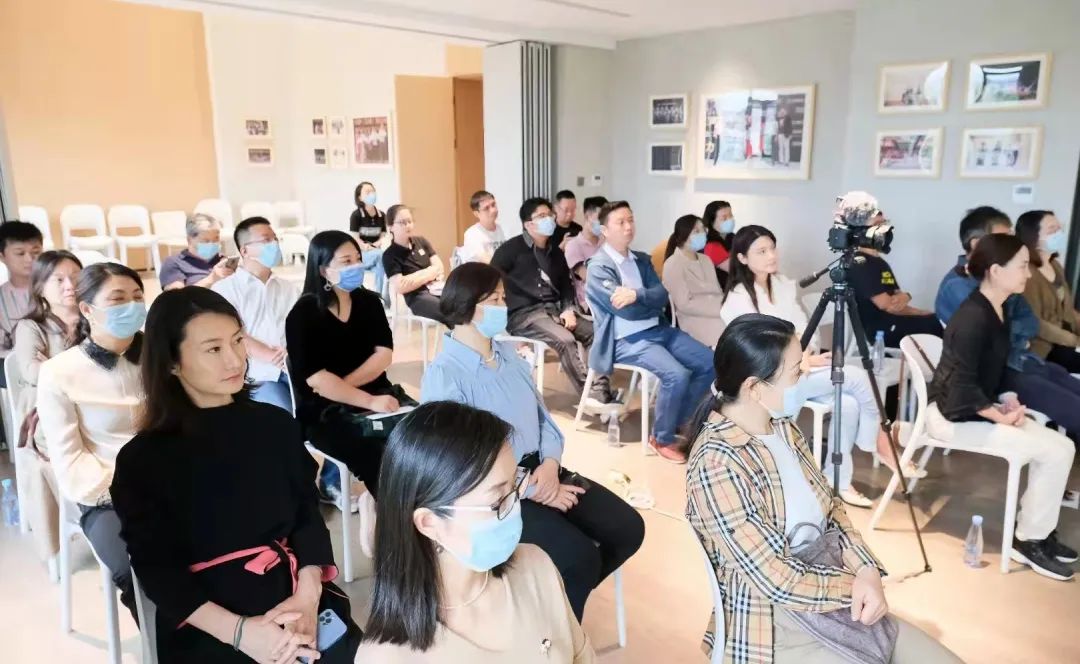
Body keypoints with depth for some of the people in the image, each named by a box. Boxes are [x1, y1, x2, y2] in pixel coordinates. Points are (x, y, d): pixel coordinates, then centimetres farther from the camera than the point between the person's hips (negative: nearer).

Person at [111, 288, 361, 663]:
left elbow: (307, 515, 3)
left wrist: (307, 596, -14)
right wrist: (238, 631, -17)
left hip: (295, 593, 3)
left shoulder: (277, 425, 6)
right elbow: (157, 570, -5)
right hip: (208, 632, -2)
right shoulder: (142, 459, -2)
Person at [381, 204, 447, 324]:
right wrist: (429, 274, -3)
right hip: (417, 297, -6)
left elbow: (439, 267, 11)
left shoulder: (420, 241, 14)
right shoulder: (390, 255, -3)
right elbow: (400, 286, -14)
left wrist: (417, 277, -5)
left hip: (435, 290, 6)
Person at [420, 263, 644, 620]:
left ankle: (563, 592, 20)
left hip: (539, 470, 8)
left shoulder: (507, 351, 10)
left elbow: (542, 414, 12)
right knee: (580, 555, -23)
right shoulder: (444, 375, -15)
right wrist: (533, 491, -18)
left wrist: (550, 462, -9)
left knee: (628, 528, -2)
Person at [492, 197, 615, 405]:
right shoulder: (511, 249, -2)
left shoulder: (555, 251, 18)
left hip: (554, 310, 7)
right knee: (565, 340, -31)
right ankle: (596, 396, -29)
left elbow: (566, 284, 21)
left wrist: (568, 310, 2)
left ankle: (603, 391, -19)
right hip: (523, 314, -7)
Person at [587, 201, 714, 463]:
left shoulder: (641, 259, 14)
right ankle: (661, 438, -3)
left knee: (709, 363, -3)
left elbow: (662, 295, -1)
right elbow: (627, 311, -17)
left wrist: (637, 295, -20)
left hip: (658, 329, 8)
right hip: (626, 340, -8)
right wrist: (653, 299, -1)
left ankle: (676, 420, 15)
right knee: (677, 375, -27)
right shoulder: (598, 267, -9)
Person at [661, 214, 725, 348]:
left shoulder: (705, 260, 18)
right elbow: (684, 304, -13)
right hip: (696, 320, -7)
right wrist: (721, 309, -17)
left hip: (716, 314, 7)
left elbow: (717, 292, 14)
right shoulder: (673, 264, -6)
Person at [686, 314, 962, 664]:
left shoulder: (782, 427, 2)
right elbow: (777, 582, -24)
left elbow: (831, 509, 8)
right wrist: (857, 583, -11)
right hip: (774, 625, -8)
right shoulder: (717, 464, -26)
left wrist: (867, 570, -8)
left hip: (826, 593, 8)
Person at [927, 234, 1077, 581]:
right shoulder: (973, 317, -22)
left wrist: (1008, 400, 0)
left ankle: (1037, 532, 15)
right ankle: (1028, 541, 3)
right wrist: (1002, 416, -15)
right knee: (1055, 452, -13)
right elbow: (962, 384, -24)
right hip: (954, 415, -9)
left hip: (979, 408, 9)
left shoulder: (999, 310, 8)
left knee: (1061, 446, 1)